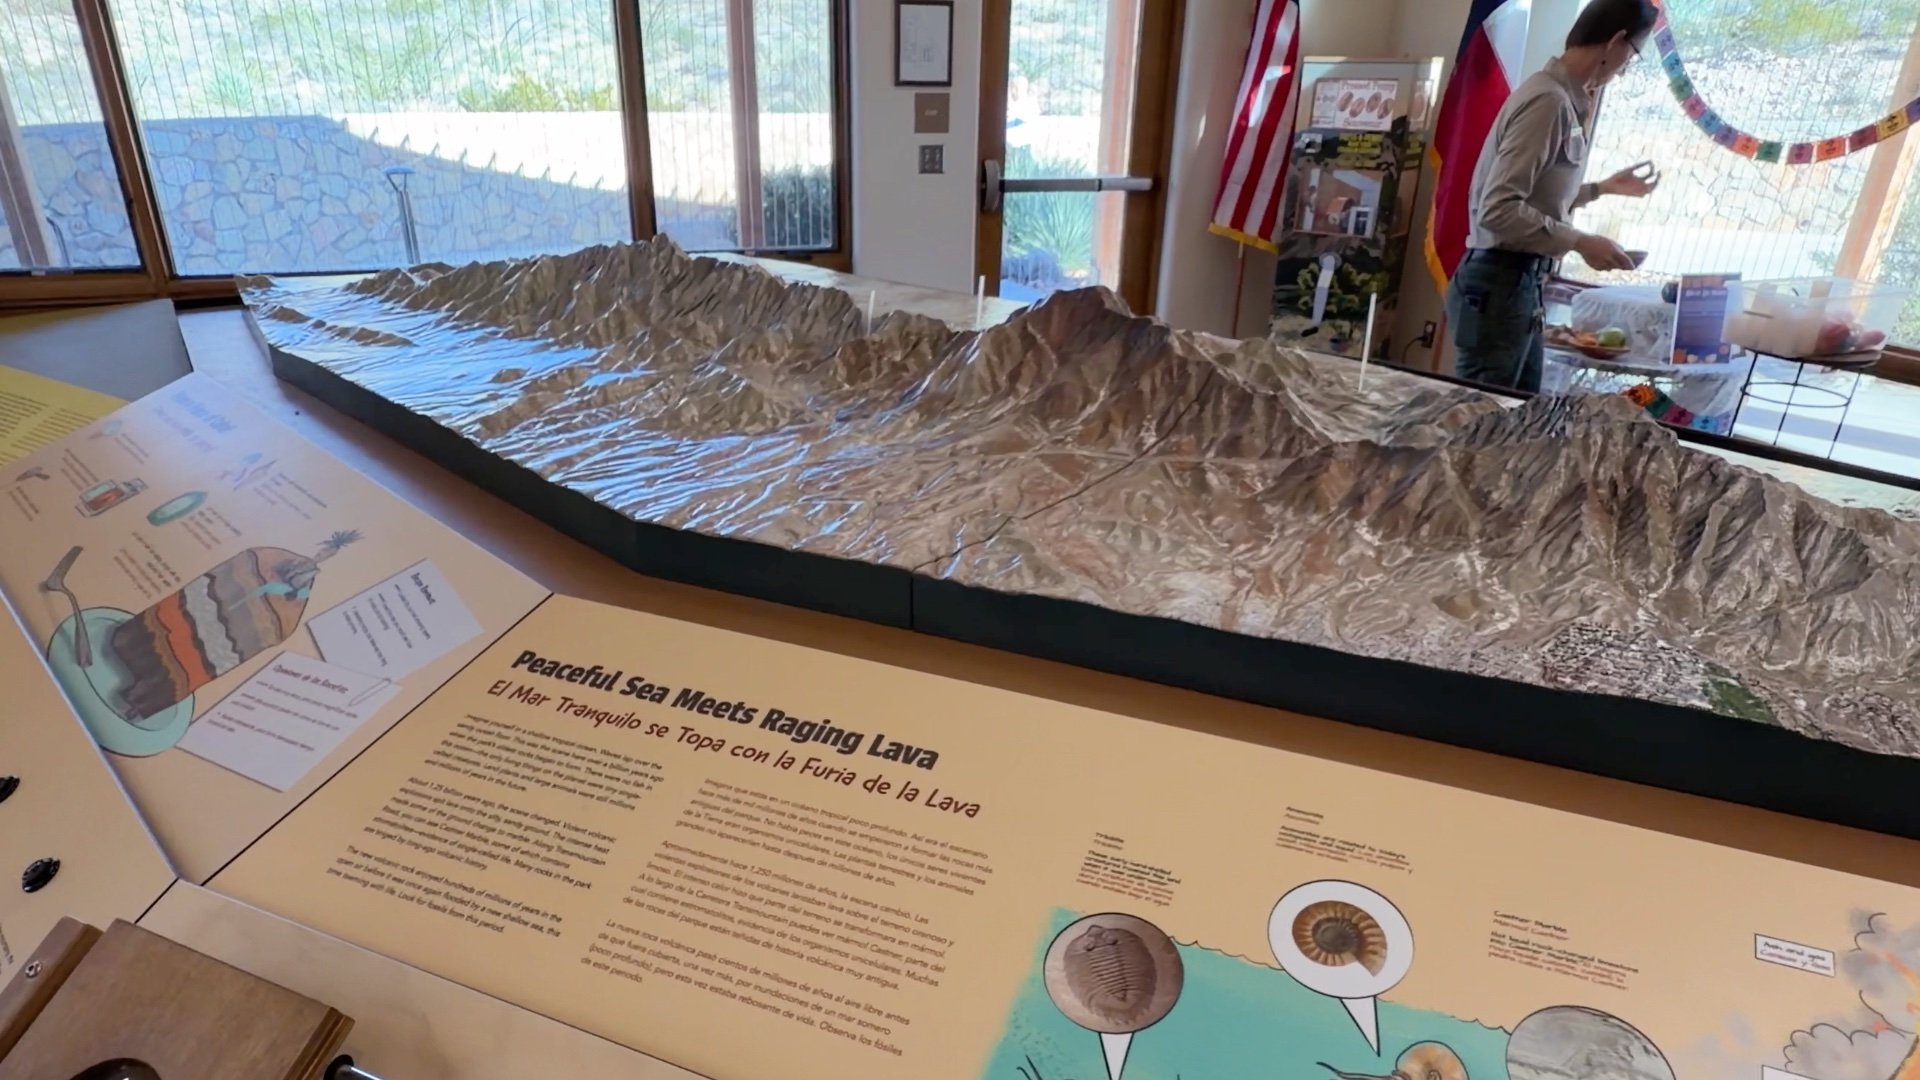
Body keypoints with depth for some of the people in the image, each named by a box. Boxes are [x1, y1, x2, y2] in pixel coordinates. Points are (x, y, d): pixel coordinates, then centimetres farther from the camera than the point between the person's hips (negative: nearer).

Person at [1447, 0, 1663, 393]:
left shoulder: (1562, 98, 13)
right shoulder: (1549, 100, -16)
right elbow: (1498, 209, -23)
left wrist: (1604, 188, 32)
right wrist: (1580, 242, -18)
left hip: (1524, 283, 10)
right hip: (1499, 284, -10)